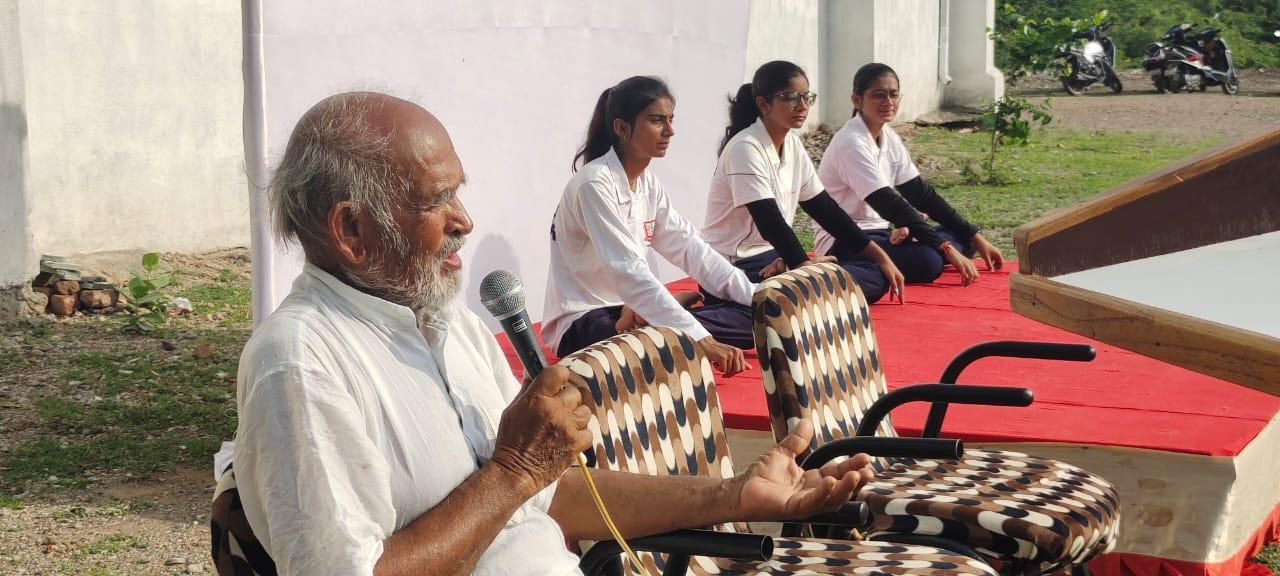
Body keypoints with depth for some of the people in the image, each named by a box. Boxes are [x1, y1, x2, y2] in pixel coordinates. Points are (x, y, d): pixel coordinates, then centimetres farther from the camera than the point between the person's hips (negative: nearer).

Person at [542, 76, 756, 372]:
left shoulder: (648, 184, 9)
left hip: (627, 311, 11)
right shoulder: (595, 184, -19)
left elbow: (690, 248, 6)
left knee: (748, 318, -7)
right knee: (685, 345, -40)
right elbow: (629, 272, -30)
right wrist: (701, 340, -37)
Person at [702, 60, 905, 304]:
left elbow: (825, 208, 11)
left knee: (875, 275, 1)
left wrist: (879, 256, 6)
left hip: (776, 259, 10)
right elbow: (769, 220, -24)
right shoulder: (745, 148, -17)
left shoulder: (793, 145, 8)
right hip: (740, 269, -10)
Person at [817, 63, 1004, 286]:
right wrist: (946, 248, -29)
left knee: (963, 239, 2)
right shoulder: (851, 143, -19)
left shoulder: (889, 138, 8)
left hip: (878, 234, 9)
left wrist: (976, 238, 1)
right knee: (926, 261, -31)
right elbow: (889, 204, -25)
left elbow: (921, 193, 8)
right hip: (843, 243, -9)